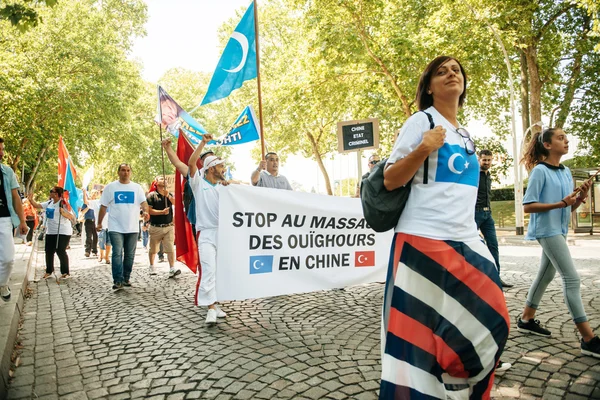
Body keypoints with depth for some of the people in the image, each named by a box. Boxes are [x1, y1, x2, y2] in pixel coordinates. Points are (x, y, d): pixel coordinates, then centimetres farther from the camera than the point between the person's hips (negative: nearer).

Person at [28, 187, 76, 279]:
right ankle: (49, 271, 25)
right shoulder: (49, 203, 9)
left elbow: (72, 217, -16)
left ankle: (66, 272, 4)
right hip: (50, 232, 8)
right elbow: (37, 205, 15)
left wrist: (64, 213, -32)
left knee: (60, 252, -7)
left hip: (63, 232, -8)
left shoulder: (64, 204, -13)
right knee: (49, 251, 11)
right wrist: (30, 199, 0)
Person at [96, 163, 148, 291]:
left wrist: (145, 211, -26)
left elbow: (143, 202, -5)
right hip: (116, 228, -2)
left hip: (132, 228, 2)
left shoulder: (137, 187, 5)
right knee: (117, 254, -11)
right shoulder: (110, 187, 4)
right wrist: (99, 223, 6)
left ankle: (126, 278, 21)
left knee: (129, 255, 9)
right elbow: (103, 206, 7)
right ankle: (117, 281, -8)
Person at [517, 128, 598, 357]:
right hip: (547, 231, -9)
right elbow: (528, 206, -15)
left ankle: (526, 320, 28)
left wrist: (580, 198, -5)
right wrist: (560, 203, -21)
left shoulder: (566, 172, 12)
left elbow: (568, 208, 15)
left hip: (560, 231, 9)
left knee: (546, 276, 14)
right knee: (571, 279, -12)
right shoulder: (540, 170, -11)